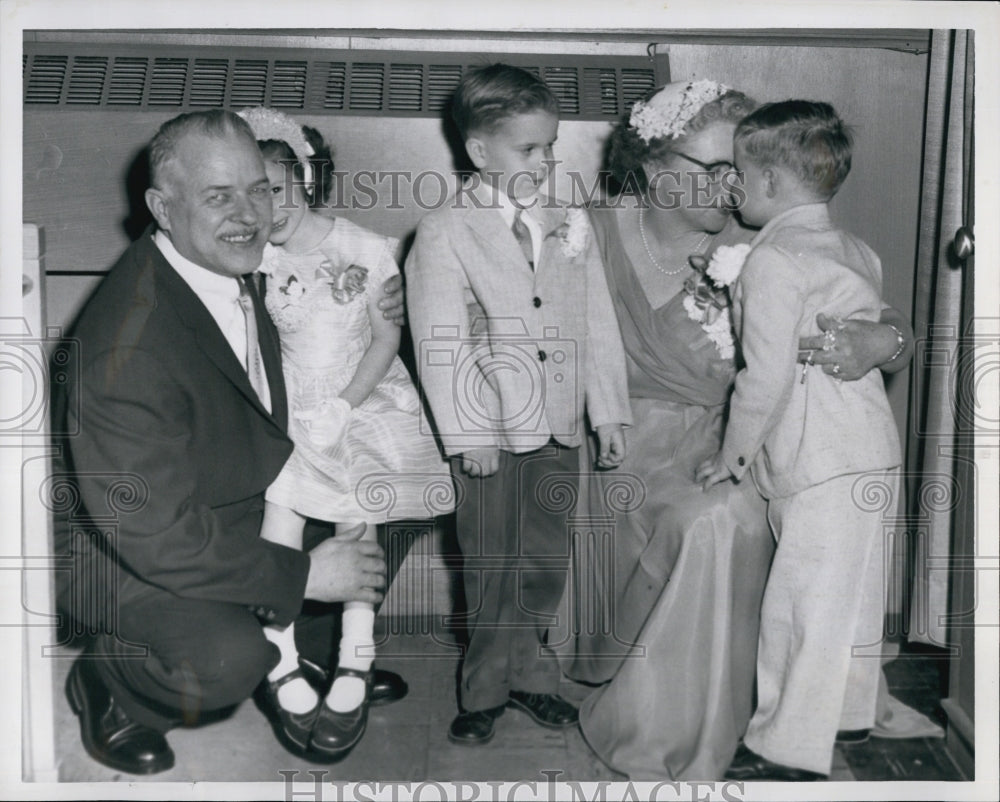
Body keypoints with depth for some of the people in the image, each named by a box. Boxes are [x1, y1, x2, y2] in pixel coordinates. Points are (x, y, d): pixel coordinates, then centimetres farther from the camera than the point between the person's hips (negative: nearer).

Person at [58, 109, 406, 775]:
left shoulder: (239, 270, -6)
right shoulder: (128, 349, -33)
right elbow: (157, 537, -30)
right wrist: (303, 575, -24)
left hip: (245, 509, 8)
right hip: (132, 555, -8)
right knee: (229, 660, -31)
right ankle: (105, 684, 3)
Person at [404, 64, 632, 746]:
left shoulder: (571, 227, 9)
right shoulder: (445, 232, -5)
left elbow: (598, 326, 10)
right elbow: (440, 343, -8)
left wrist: (609, 413, 7)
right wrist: (467, 432, -11)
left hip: (559, 428, 4)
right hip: (490, 431, -4)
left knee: (546, 561, 12)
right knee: (491, 567, 6)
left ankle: (530, 675, 30)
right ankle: (486, 689, 23)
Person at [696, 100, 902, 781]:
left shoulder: (773, 258, -13)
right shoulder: (856, 251, 15)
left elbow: (767, 375, -16)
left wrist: (732, 455, -6)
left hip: (823, 463, -9)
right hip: (870, 450, 10)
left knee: (805, 597, -3)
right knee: (848, 589, 20)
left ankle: (790, 750, 6)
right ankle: (850, 709, 37)